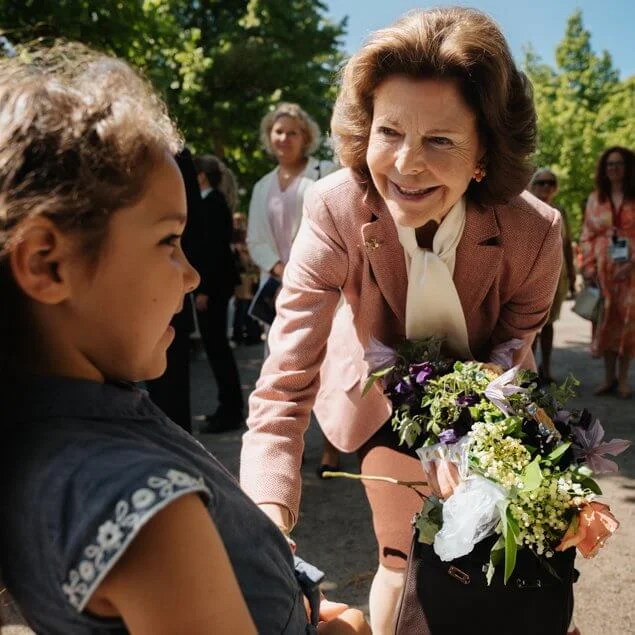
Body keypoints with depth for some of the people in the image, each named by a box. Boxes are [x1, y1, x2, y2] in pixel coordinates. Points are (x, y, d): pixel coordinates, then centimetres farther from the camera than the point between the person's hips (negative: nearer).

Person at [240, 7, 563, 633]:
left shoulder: (534, 233, -30)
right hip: (382, 396, -1)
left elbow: (509, 357, -14)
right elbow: (283, 390, -36)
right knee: (405, 553, 5)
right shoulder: (334, 212, -33)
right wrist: (267, 526, -50)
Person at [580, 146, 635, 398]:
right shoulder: (595, 198, 9)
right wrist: (588, 268, 1)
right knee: (606, 321, 4)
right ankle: (609, 377, 12)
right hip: (603, 270, 2)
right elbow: (587, 236, 9)